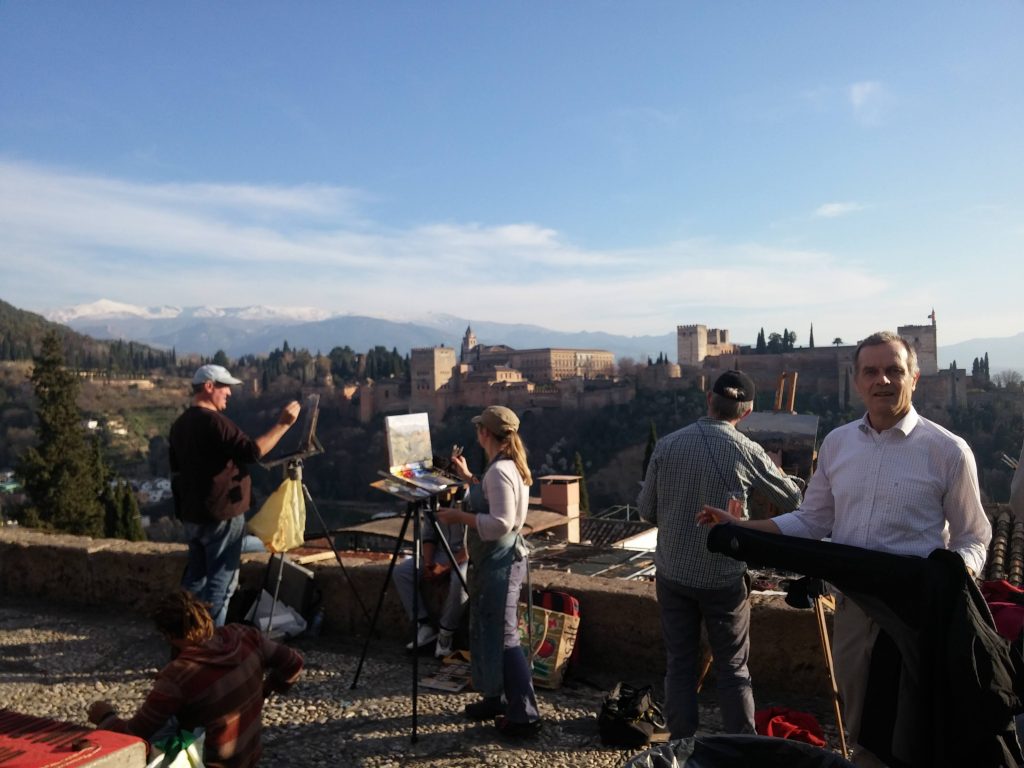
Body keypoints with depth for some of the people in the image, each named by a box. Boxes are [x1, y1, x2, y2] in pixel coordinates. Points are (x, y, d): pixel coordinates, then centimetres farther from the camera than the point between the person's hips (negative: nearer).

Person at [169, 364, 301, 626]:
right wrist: (283, 424, -23)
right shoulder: (214, 421, -19)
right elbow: (252, 451, -27)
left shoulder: (180, 423, 11)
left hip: (193, 514, 9)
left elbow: (176, 470, 18)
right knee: (221, 580, 0)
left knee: (196, 576, 17)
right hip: (222, 515, -9)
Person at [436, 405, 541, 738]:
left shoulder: (499, 471, -20)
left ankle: (526, 716, 3)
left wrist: (459, 516, -19)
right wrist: (467, 477, 26)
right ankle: (493, 699, 31)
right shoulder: (508, 466, 11)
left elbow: (500, 523, -26)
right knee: (486, 632, 19)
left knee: (503, 638, -5)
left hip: (499, 563, -11)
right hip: (496, 560, 11)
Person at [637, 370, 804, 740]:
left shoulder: (667, 445, -6)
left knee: (679, 666, 12)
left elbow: (646, 510, 1)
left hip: (673, 574, 2)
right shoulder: (747, 451, -11)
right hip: (724, 579, -2)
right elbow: (793, 499, 5)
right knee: (733, 669, 11)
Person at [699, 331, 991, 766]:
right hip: (852, 605, 4)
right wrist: (739, 526, 2)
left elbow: (972, 537, 0)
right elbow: (812, 522, 10)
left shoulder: (947, 450, -8)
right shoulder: (836, 443, 4)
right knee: (861, 730, 19)